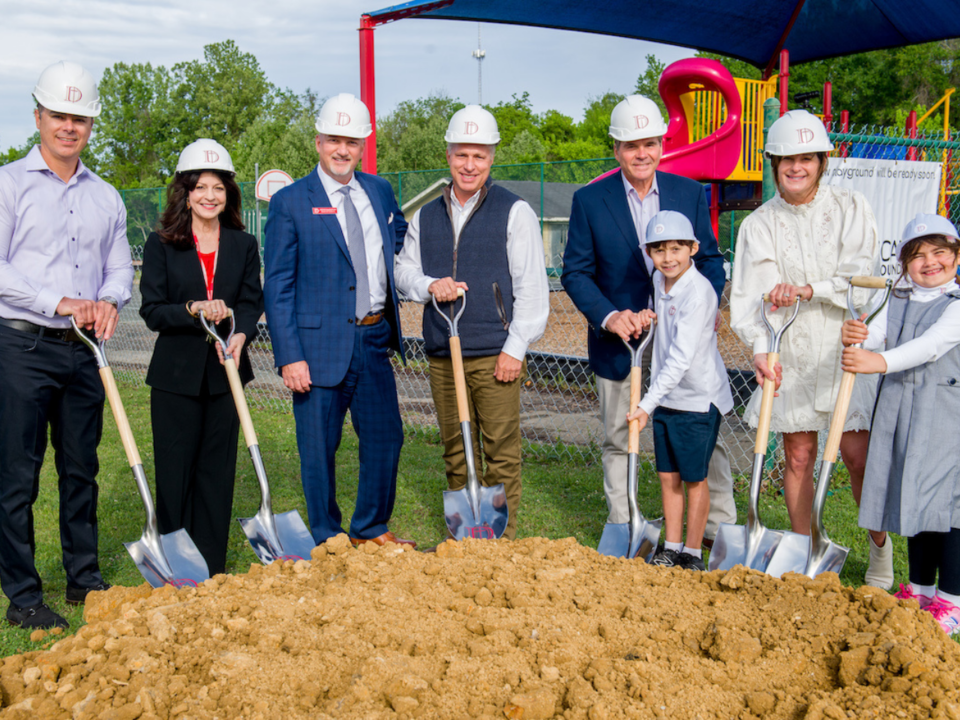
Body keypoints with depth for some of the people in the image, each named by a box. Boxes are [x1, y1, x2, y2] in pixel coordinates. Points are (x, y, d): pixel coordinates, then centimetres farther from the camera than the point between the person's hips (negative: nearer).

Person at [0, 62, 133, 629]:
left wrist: (110, 301, -7)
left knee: (81, 469, 12)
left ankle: (85, 578, 25)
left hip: (82, 350, 5)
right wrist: (59, 302, -16)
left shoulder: (106, 197, 13)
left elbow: (121, 267, 15)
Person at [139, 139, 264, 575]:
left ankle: (213, 571, 16)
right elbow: (152, 311, -3)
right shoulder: (161, 244, 1)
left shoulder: (244, 245, 8)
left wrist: (240, 333, -18)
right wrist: (195, 309, -21)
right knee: (174, 470, 2)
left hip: (225, 372, 2)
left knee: (218, 469, 6)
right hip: (175, 374, -2)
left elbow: (252, 302, 3)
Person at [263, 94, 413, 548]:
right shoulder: (290, 203, -5)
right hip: (321, 344, -5)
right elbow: (277, 287, -7)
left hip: (374, 340, 5)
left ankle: (371, 530, 29)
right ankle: (327, 541, 21)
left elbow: (401, 234, 31)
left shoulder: (379, 192, 10)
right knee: (319, 450, 4)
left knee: (386, 438, 10)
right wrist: (289, 357, -15)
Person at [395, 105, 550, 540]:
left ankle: (502, 541, 5)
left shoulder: (514, 212, 1)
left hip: (494, 354, -4)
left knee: (501, 452, -3)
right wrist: (430, 285, -8)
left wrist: (515, 348, -9)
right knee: (456, 451, 10)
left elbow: (531, 286, -3)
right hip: (442, 354, 4)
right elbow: (404, 272, 16)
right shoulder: (425, 217, 15)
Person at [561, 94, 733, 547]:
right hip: (620, 340, 0)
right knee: (619, 442, 10)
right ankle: (622, 531, 24)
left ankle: (721, 527, 15)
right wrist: (607, 316, -16)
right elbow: (575, 272, -1)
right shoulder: (589, 200, -2)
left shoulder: (690, 193, 4)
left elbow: (710, 259, 9)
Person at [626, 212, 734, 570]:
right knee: (667, 475, 12)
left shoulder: (698, 292, -22)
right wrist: (649, 318, 1)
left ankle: (693, 553, 17)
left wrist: (647, 404, -27)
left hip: (698, 397, -7)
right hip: (666, 396, 7)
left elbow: (680, 359, -26)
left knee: (693, 477, 4)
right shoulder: (660, 280, 3)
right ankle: (671, 548, 24)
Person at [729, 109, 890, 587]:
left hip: (845, 349, -1)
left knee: (857, 455, -2)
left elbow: (860, 280, -9)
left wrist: (808, 289, -24)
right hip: (790, 355, 2)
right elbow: (749, 296, -6)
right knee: (798, 456, 6)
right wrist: (759, 347, -22)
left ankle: (880, 547, 22)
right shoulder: (758, 224, 3)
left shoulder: (851, 209, 1)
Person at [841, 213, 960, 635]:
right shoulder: (898, 301, 12)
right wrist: (853, 338, -26)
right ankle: (920, 588, 26)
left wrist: (881, 361, -36)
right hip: (900, 410, 6)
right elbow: (873, 336, 0)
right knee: (914, 497, 13)